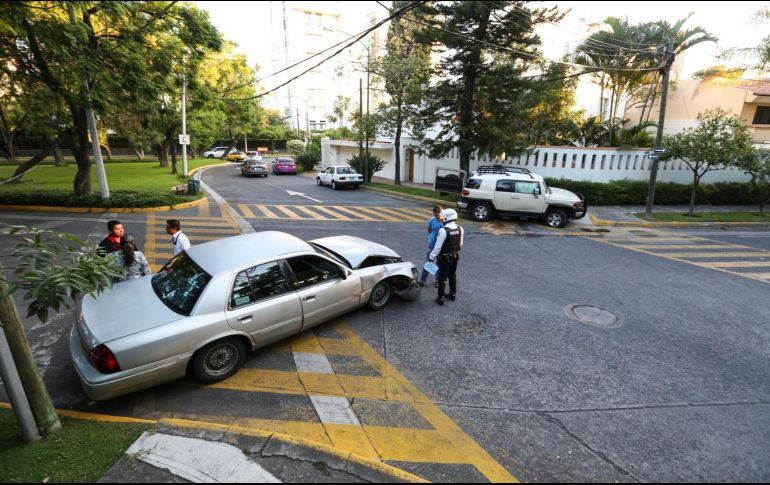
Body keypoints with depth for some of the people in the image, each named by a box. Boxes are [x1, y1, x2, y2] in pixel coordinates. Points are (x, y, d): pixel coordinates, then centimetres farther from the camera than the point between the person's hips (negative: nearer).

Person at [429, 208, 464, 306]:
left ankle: (440, 299, 12)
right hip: (456, 256, 6)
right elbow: (460, 244, 7)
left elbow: (438, 246, -21)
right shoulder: (460, 229, -5)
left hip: (445, 257, -6)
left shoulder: (443, 230, -25)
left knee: (442, 278, 5)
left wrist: (432, 257, -11)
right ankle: (453, 294, 35)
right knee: (453, 276, 21)